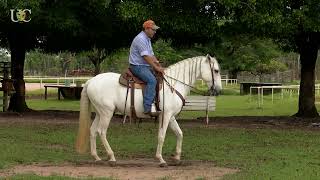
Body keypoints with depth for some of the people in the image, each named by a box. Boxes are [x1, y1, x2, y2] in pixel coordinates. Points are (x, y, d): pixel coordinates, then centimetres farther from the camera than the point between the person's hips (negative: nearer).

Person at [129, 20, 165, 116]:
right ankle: (147, 108, -37)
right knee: (152, 80, -30)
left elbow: (151, 55, 19)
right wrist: (156, 67, -19)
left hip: (145, 66, 11)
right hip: (137, 66, -11)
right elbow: (146, 56, -22)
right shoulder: (140, 39, -16)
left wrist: (159, 66, 6)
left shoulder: (147, 39, 18)